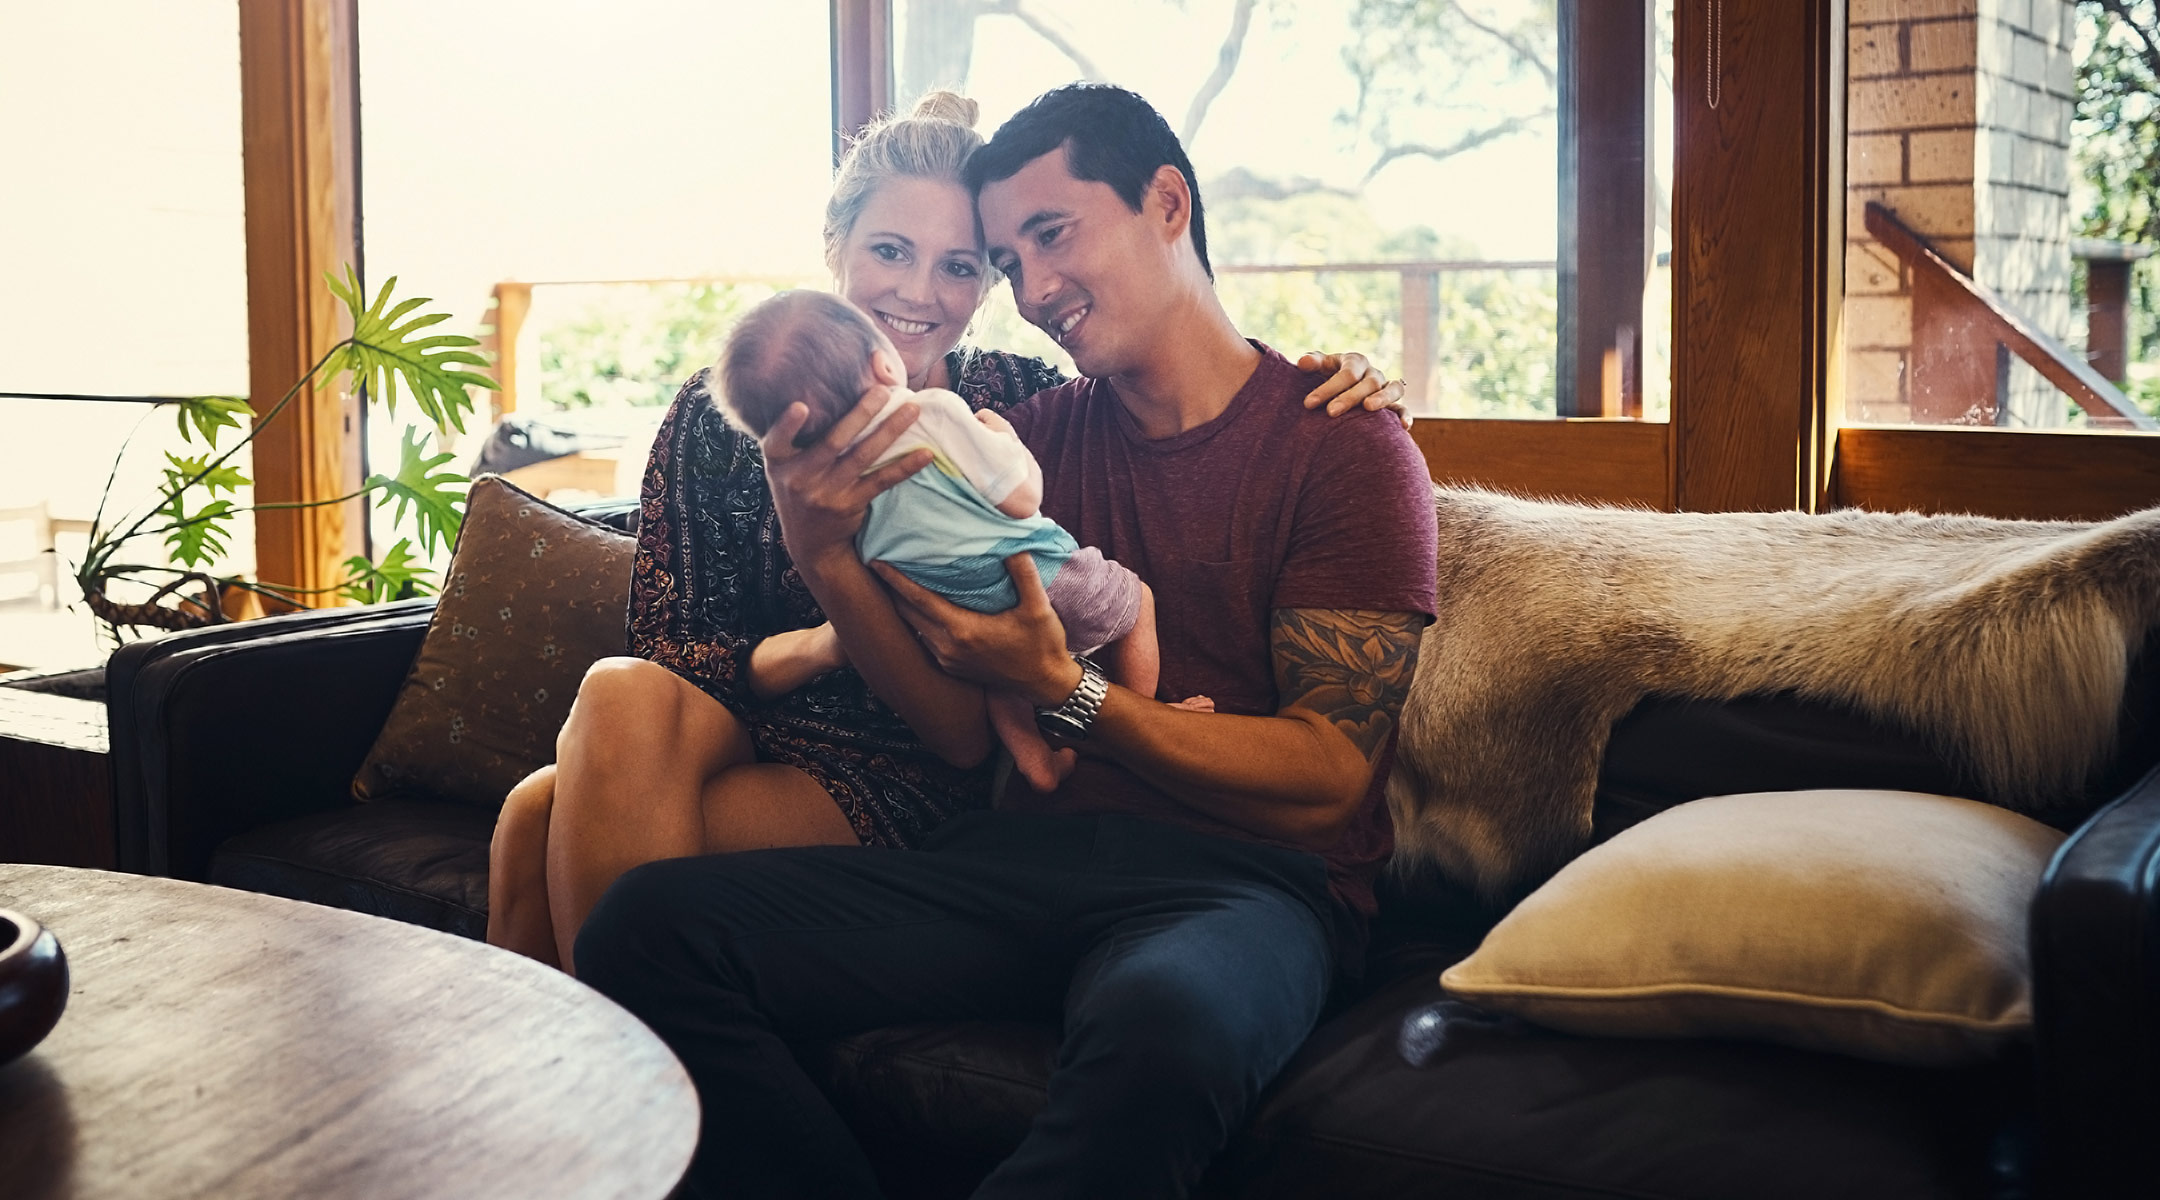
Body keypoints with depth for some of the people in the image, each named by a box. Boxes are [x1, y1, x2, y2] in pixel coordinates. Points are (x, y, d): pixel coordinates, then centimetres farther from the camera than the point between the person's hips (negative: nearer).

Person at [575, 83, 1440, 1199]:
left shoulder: (1345, 445, 1)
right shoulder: (1038, 435, 16)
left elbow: (1327, 781, -6)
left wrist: (1064, 691, -14)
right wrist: (830, 558, -7)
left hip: (1244, 879, -4)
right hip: (1023, 855, 5)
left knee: (1162, 1023, -42)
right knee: (651, 921, -17)